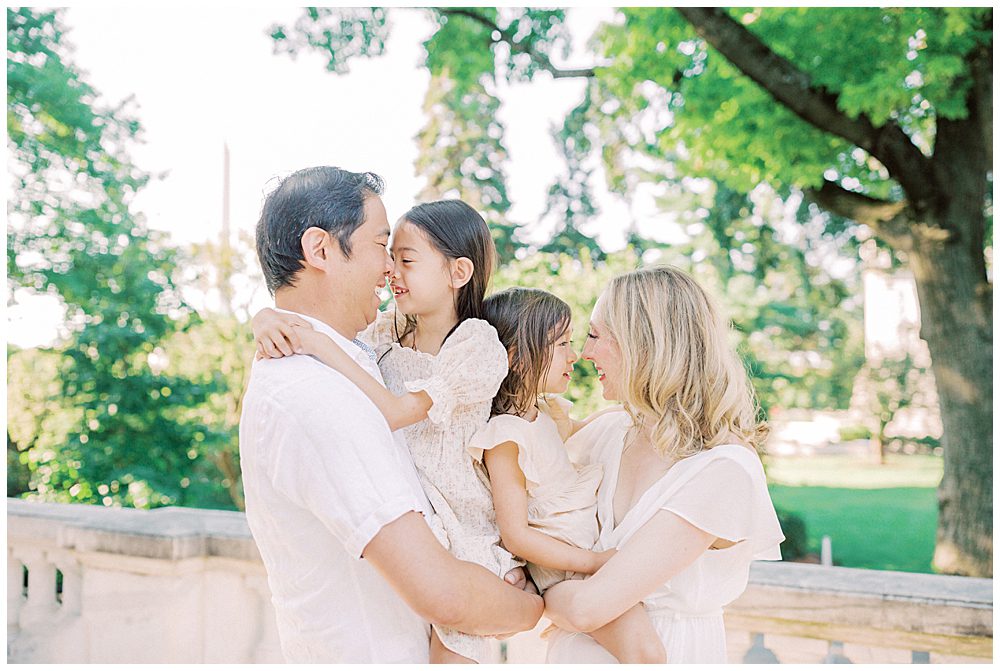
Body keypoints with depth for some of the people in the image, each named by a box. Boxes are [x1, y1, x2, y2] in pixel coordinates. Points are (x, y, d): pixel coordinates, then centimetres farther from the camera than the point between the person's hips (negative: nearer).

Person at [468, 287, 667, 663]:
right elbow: (516, 536, -20)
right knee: (644, 650, -24)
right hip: (562, 561, -10)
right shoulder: (504, 437, -18)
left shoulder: (549, 410, 10)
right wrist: (595, 561, -23)